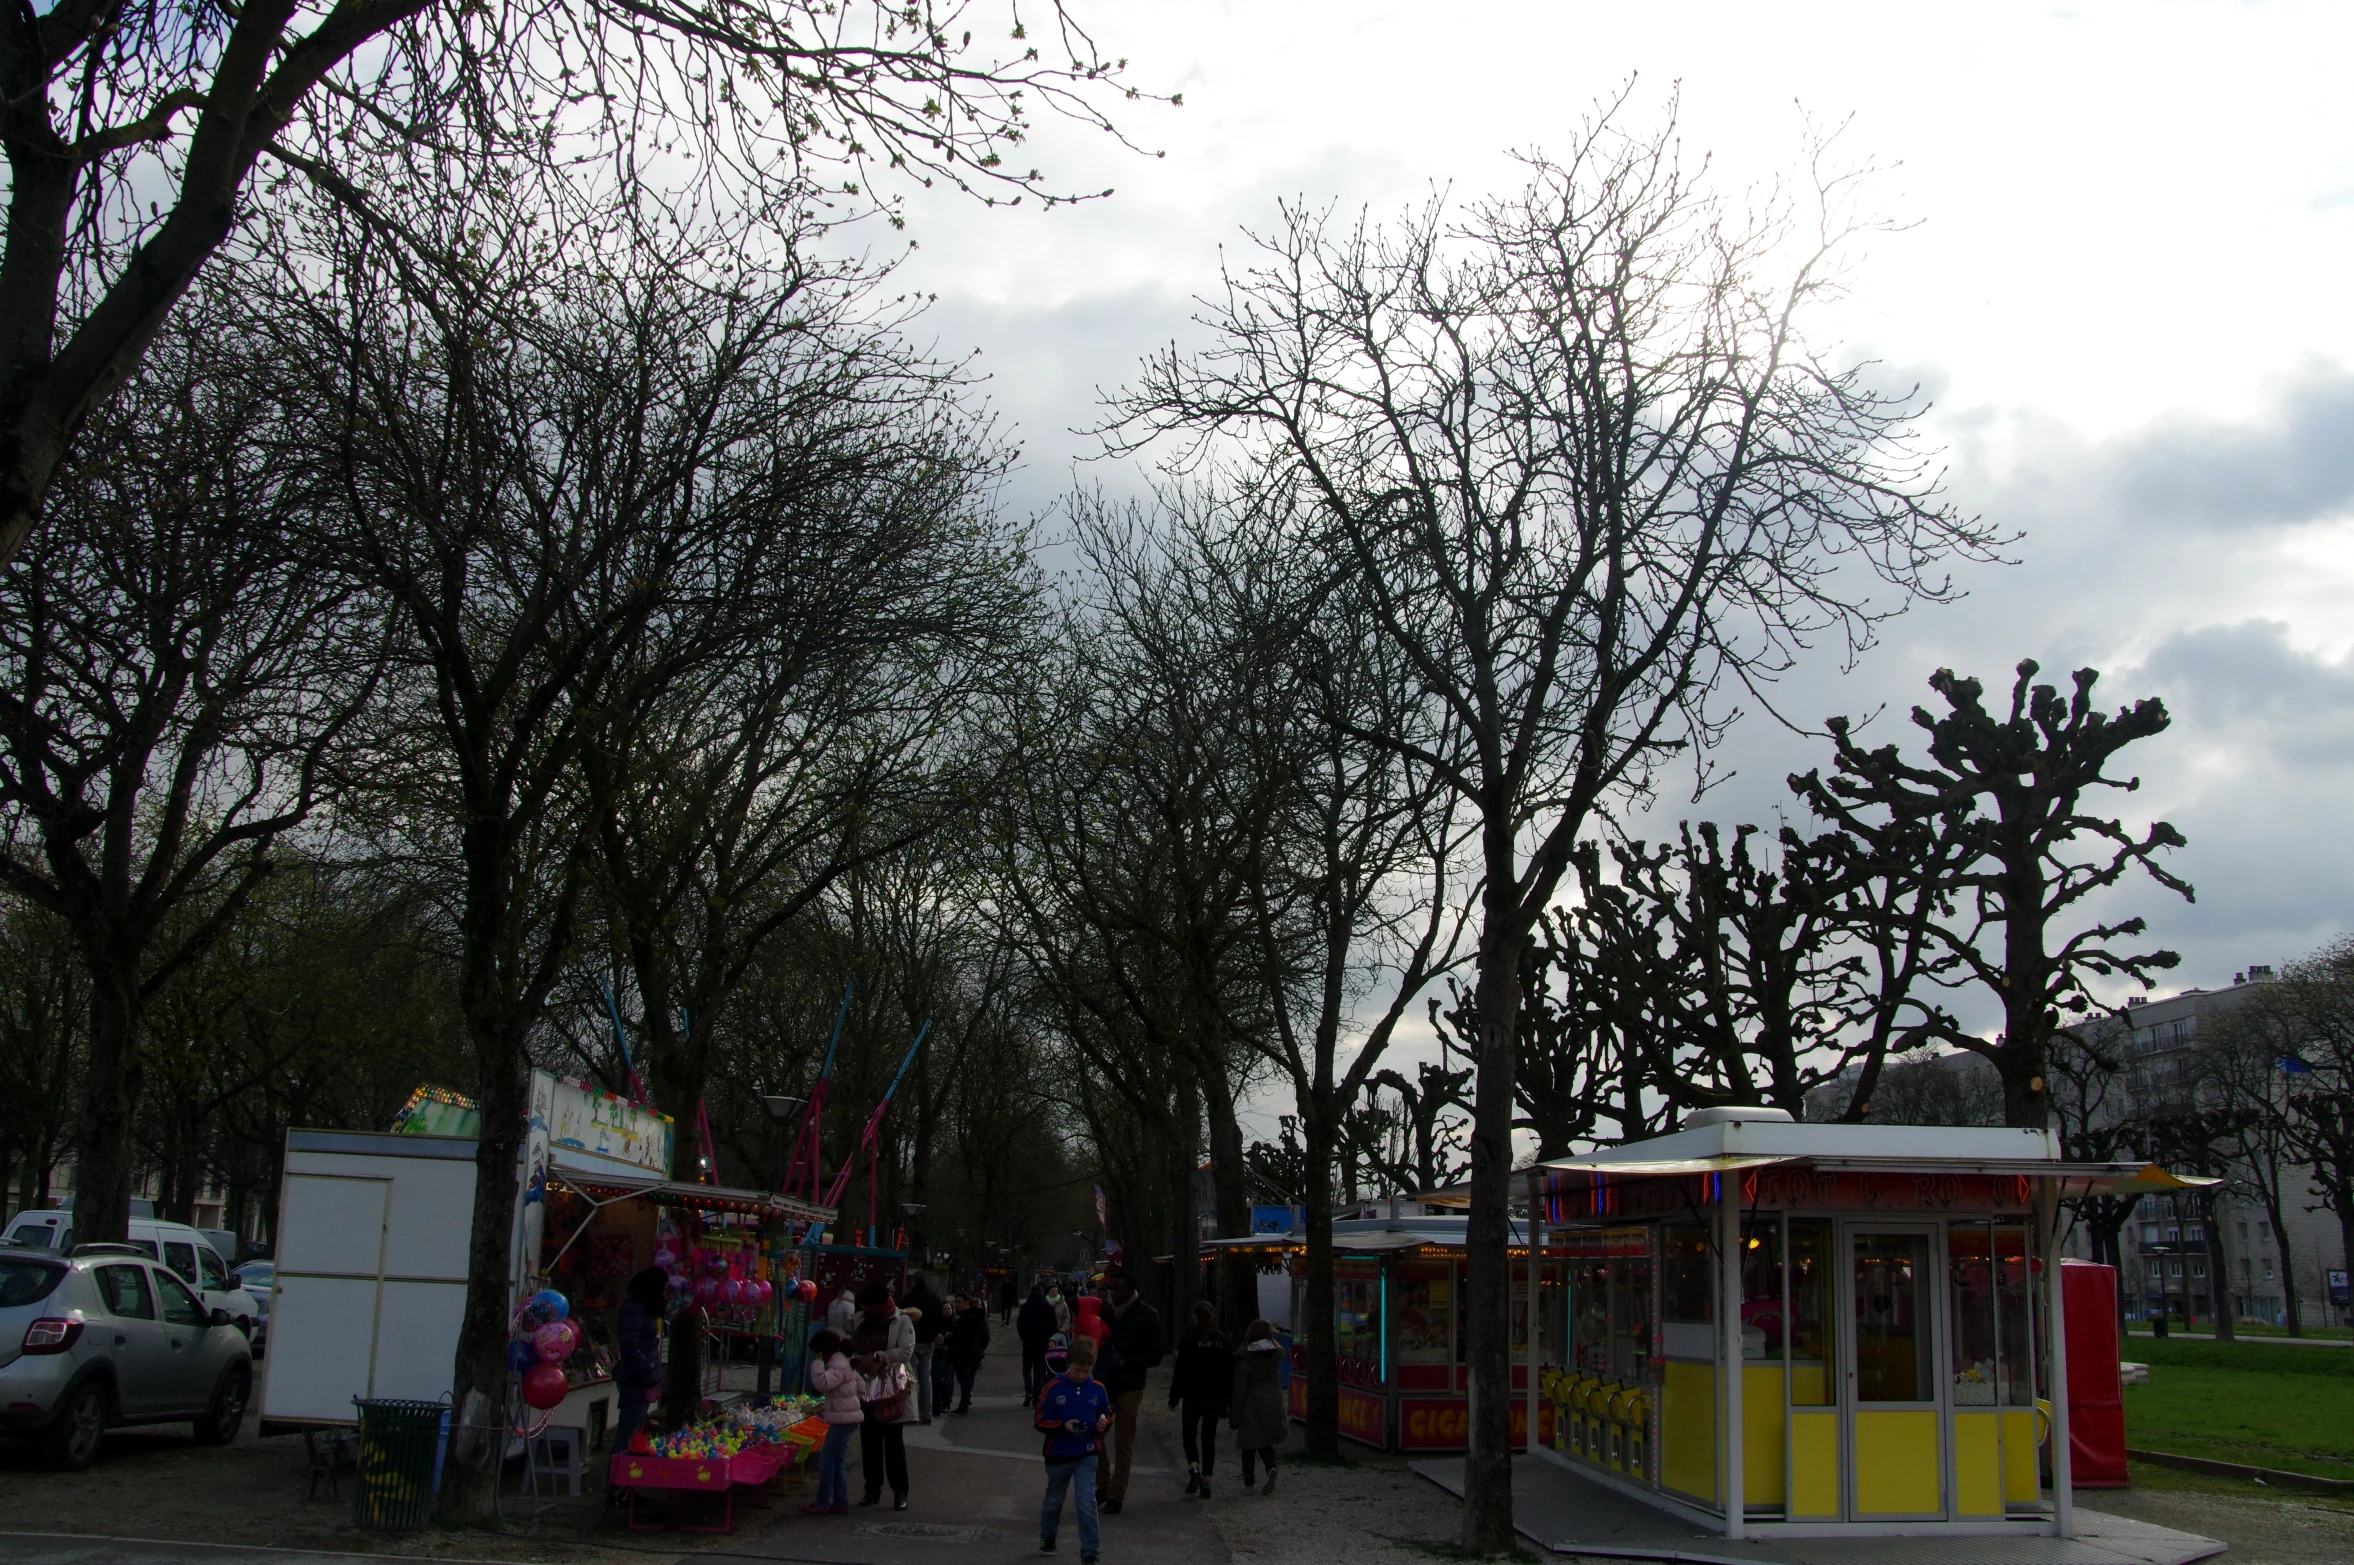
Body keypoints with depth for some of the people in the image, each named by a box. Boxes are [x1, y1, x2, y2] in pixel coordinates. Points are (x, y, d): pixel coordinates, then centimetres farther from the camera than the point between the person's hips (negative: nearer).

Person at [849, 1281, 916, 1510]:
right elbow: (851, 1346, 14)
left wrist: (878, 1357, -24)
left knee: (894, 1440, -2)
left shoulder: (901, 1321, -8)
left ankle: (900, 1491, 4)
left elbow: (906, 1351, -16)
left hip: (892, 1389, -5)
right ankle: (872, 1488, 17)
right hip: (866, 1389, 5)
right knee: (869, 1439, 8)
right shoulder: (860, 1320, 7)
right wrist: (854, 1358, -8)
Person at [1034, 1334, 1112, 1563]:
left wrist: (1104, 1423, -16)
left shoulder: (1097, 1389, -6)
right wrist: (1063, 1426, -25)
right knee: (1054, 1500, 19)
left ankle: (1089, 1552, -1)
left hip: (1087, 1455, 0)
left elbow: (1107, 1415, 7)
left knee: (1087, 1503, -9)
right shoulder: (1054, 1387, -13)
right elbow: (1041, 1422, -10)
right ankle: (1047, 1537, 44)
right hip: (1059, 1455, 0)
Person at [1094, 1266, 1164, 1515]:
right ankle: (1102, 1486, 18)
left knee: (1123, 1443, 4)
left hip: (1128, 1386, -3)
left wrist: (1125, 1361, -20)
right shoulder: (1104, 1310, 2)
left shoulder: (1147, 1315, -6)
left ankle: (1116, 1495, 13)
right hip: (1102, 1382, 3)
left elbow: (1154, 1355, -8)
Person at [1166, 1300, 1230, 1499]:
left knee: (1189, 1435, 12)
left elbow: (1181, 1371, -9)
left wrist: (1174, 1397, -2)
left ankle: (1194, 1469, -11)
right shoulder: (1222, 1341, 3)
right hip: (1215, 1398, 3)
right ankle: (1206, 1481, 8)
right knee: (1208, 1438, 11)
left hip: (1193, 1396, -3)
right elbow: (1229, 1371, 6)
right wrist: (1227, 1399, 12)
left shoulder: (1189, 1339, -8)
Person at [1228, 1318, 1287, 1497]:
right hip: (1273, 1406, 3)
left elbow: (1239, 1388, -10)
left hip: (1251, 1407, -3)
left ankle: (1248, 1482, 15)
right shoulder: (1277, 1354, -1)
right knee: (1266, 1444, 14)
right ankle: (1271, 1468, -12)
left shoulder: (1244, 1358, -10)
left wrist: (1234, 1414, -5)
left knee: (1249, 1445, 12)